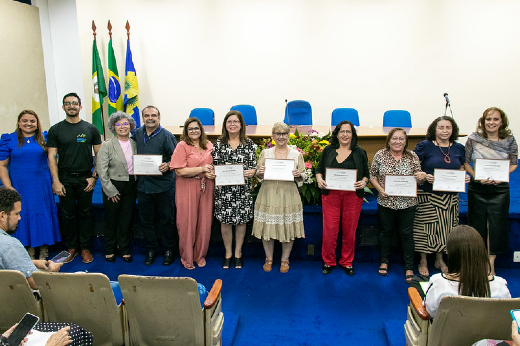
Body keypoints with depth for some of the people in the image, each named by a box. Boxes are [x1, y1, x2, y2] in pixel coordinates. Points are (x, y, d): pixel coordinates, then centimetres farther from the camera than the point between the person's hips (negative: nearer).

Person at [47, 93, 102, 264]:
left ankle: (85, 248, 17)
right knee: (68, 215, 7)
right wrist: (56, 181, -7)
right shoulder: (55, 130, 3)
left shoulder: (91, 129, 4)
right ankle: (72, 247, 20)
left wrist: (94, 176, -5)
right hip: (65, 179, 0)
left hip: (85, 178, 0)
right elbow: (52, 157, 1)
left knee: (85, 214, 7)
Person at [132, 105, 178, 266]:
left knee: (167, 219, 7)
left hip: (164, 185, -4)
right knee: (146, 219, 13)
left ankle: (169, 249, 23)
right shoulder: (137, 134, 8)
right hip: (143, 185, 4)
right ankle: (151, 250, 28)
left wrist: (168, 165, -25)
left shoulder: (166, 136, -6)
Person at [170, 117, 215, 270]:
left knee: (204, 223, 7)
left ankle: (200, 255, 24)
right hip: (187, 190, -4)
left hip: (206, 188, 4)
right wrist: (202, 169, -15)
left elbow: (214, 164, 21)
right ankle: (187, 258, 20)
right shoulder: (182, 146, -5)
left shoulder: (208, 145, 9)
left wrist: (212, 173, -1)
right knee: (188, 223, 4)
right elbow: (179, 171, -13)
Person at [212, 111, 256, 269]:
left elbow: (253, 166, 1)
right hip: (223, 189, 1)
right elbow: (214, 165, 7)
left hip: (242, 189, 0)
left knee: (241, 220, 7)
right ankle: (228, 253, 24)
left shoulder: (249, 144, 3)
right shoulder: (219, 143, 5)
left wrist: (250, 172, -20)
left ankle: (238, 253, 25)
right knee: (225, 221, 6)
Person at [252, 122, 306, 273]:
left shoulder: (296, 154, 7)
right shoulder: (265, 153, 8)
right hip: (268, 194, 1)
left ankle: (285, 260, 24)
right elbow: (258, 175, 10)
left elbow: (303, 177, 8)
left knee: (288, 228, 4)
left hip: (288, 195, 0)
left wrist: (299, 175, -14)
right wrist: (259, 173, -12)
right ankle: (269, 259, 25)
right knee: (267, 227, 4)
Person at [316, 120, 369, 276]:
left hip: (353, 196, 1)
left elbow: (366, 174, 11)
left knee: (350, 231, 8)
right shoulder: (328, 150, 8)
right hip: (331, 195, 0)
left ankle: (347, 262, 25)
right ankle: (328, 262, 18)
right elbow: (319, 169, 12)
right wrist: (319, 179, -8)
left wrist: (363, 182, -10)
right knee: (329, 230, -1)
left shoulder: (360, 153, 8)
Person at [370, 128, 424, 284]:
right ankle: (384, 262, 32)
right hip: (385, 201, 0)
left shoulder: (412, 157, -2)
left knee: (407, 234, 6)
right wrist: (380, 189, -12)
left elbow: (419, 178, 4)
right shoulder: (380, 155, -3)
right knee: (386, 231, 14)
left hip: (407, 202, 0)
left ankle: (409, 268, 18)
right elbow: (372, 175, 3)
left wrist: (422, 177, -19)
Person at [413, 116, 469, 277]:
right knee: (426, 226, 2)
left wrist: (465, 177, -4)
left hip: (450, 195, 4)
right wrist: (424, 176, -22)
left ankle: (440, 260, 30)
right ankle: (423, 262, 17)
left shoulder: (459, 148, 8)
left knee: (445, 227, 11)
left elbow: (461, 169, 17)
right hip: (427, 194, -4)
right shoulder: (425, 146, -5)